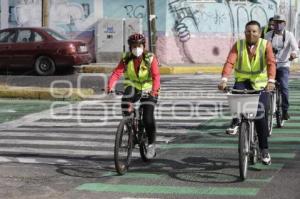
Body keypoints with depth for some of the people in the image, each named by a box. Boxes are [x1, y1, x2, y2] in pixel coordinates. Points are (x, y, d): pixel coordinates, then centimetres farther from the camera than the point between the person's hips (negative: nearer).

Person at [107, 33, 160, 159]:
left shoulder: (150, 58, -14)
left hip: (148, 90, -2)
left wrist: (154, 90, -45)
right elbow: (116, 73, -20)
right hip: (133, 88, 2)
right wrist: (110, 86, -39)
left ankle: (151, 144, 4)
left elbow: (156, 76, -26)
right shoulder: (126, 59, -7)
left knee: (148, 118, -15)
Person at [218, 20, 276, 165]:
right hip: (242, 81, 1)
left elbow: (271, 63, -21)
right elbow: (229, 62, -17)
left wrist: (271, 81, -39)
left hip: (260, 83, -1)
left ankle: (264, 149, 3)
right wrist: (224, 79, -35)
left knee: (259, 115, -11)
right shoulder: (238, 45, -4)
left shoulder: (265, 45, -6)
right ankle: (235, 122, -9)